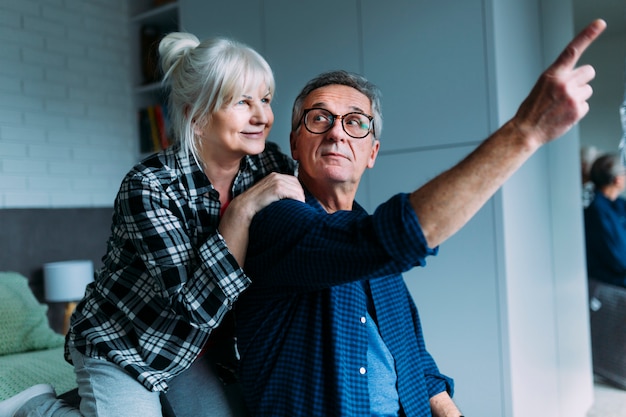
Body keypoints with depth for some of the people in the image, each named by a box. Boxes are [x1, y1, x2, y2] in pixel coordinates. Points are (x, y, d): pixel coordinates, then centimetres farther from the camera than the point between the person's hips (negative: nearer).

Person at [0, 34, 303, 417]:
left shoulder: (271, 166, -13)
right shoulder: (148, 187, -27)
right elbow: (196, 303, -34)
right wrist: (242, 209, -37)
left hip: (200, 348, 5)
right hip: (122, 345, -5)